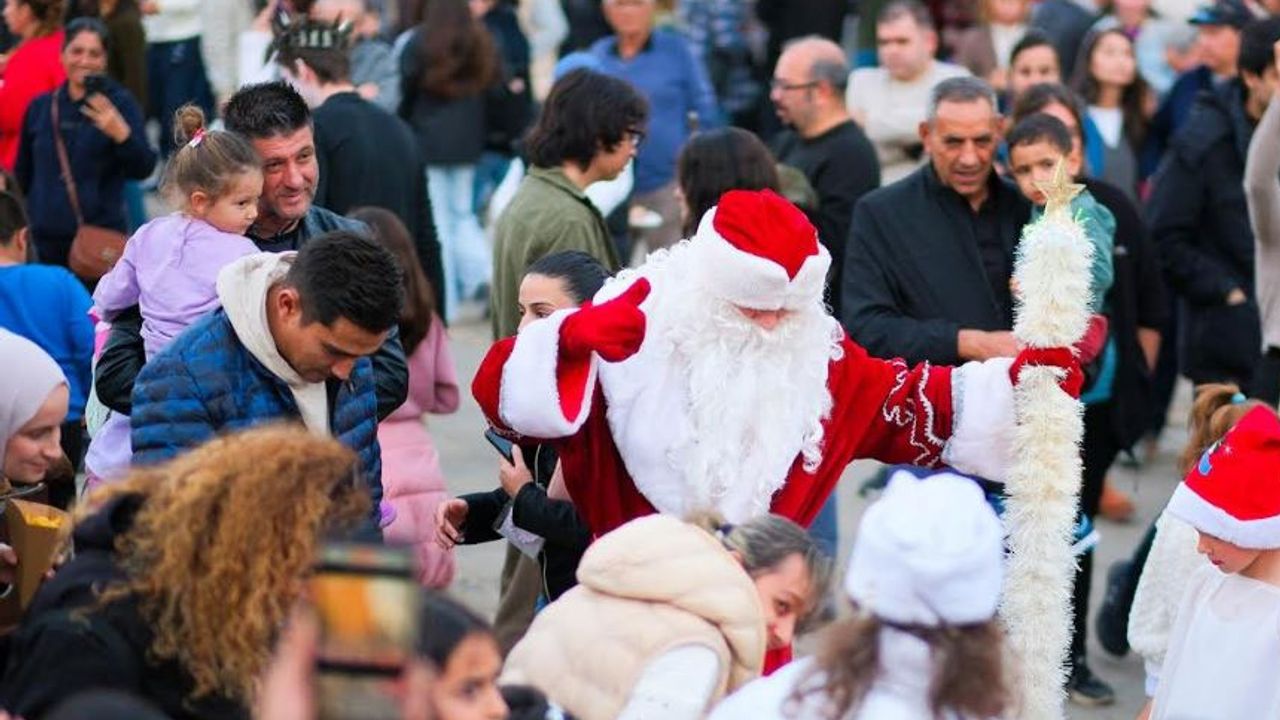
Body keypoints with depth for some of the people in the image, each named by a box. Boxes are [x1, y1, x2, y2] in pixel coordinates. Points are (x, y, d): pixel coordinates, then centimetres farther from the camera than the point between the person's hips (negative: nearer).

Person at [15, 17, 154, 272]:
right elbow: (23, 176, 20)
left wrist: (121, 134, -25)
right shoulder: (40, 107, 11)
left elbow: (143, 170, -8)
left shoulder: (120, 104, 1)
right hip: (45, 240, 4)